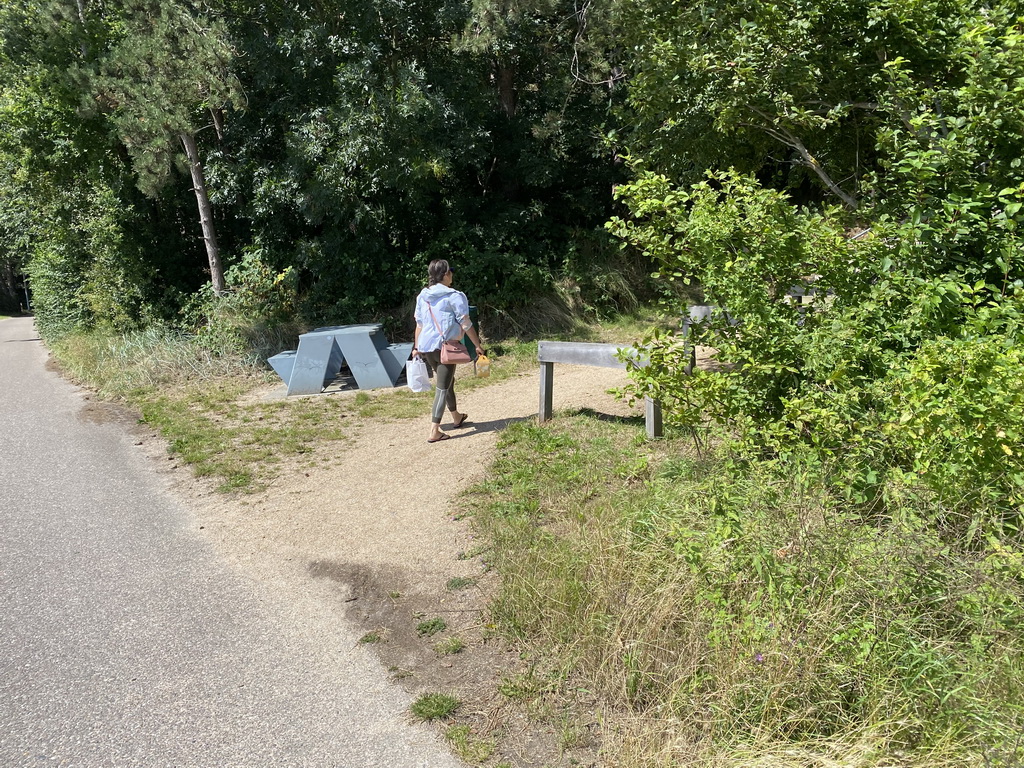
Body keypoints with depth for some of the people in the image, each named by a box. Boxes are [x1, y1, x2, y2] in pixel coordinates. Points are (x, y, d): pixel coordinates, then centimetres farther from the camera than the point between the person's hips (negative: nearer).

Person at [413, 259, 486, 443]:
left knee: (447, 380, 24)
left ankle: (456, 417, 42)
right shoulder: (454, 296, -10)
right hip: (445, 346, -7)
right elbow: (466, 325, -8)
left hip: (426, 346, 7)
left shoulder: (422, 296, 8)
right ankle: (434, 431, -7)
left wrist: (416, 347, 20)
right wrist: (478, 345, 0)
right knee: (442, 387, -3)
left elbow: (419, 324, 12)